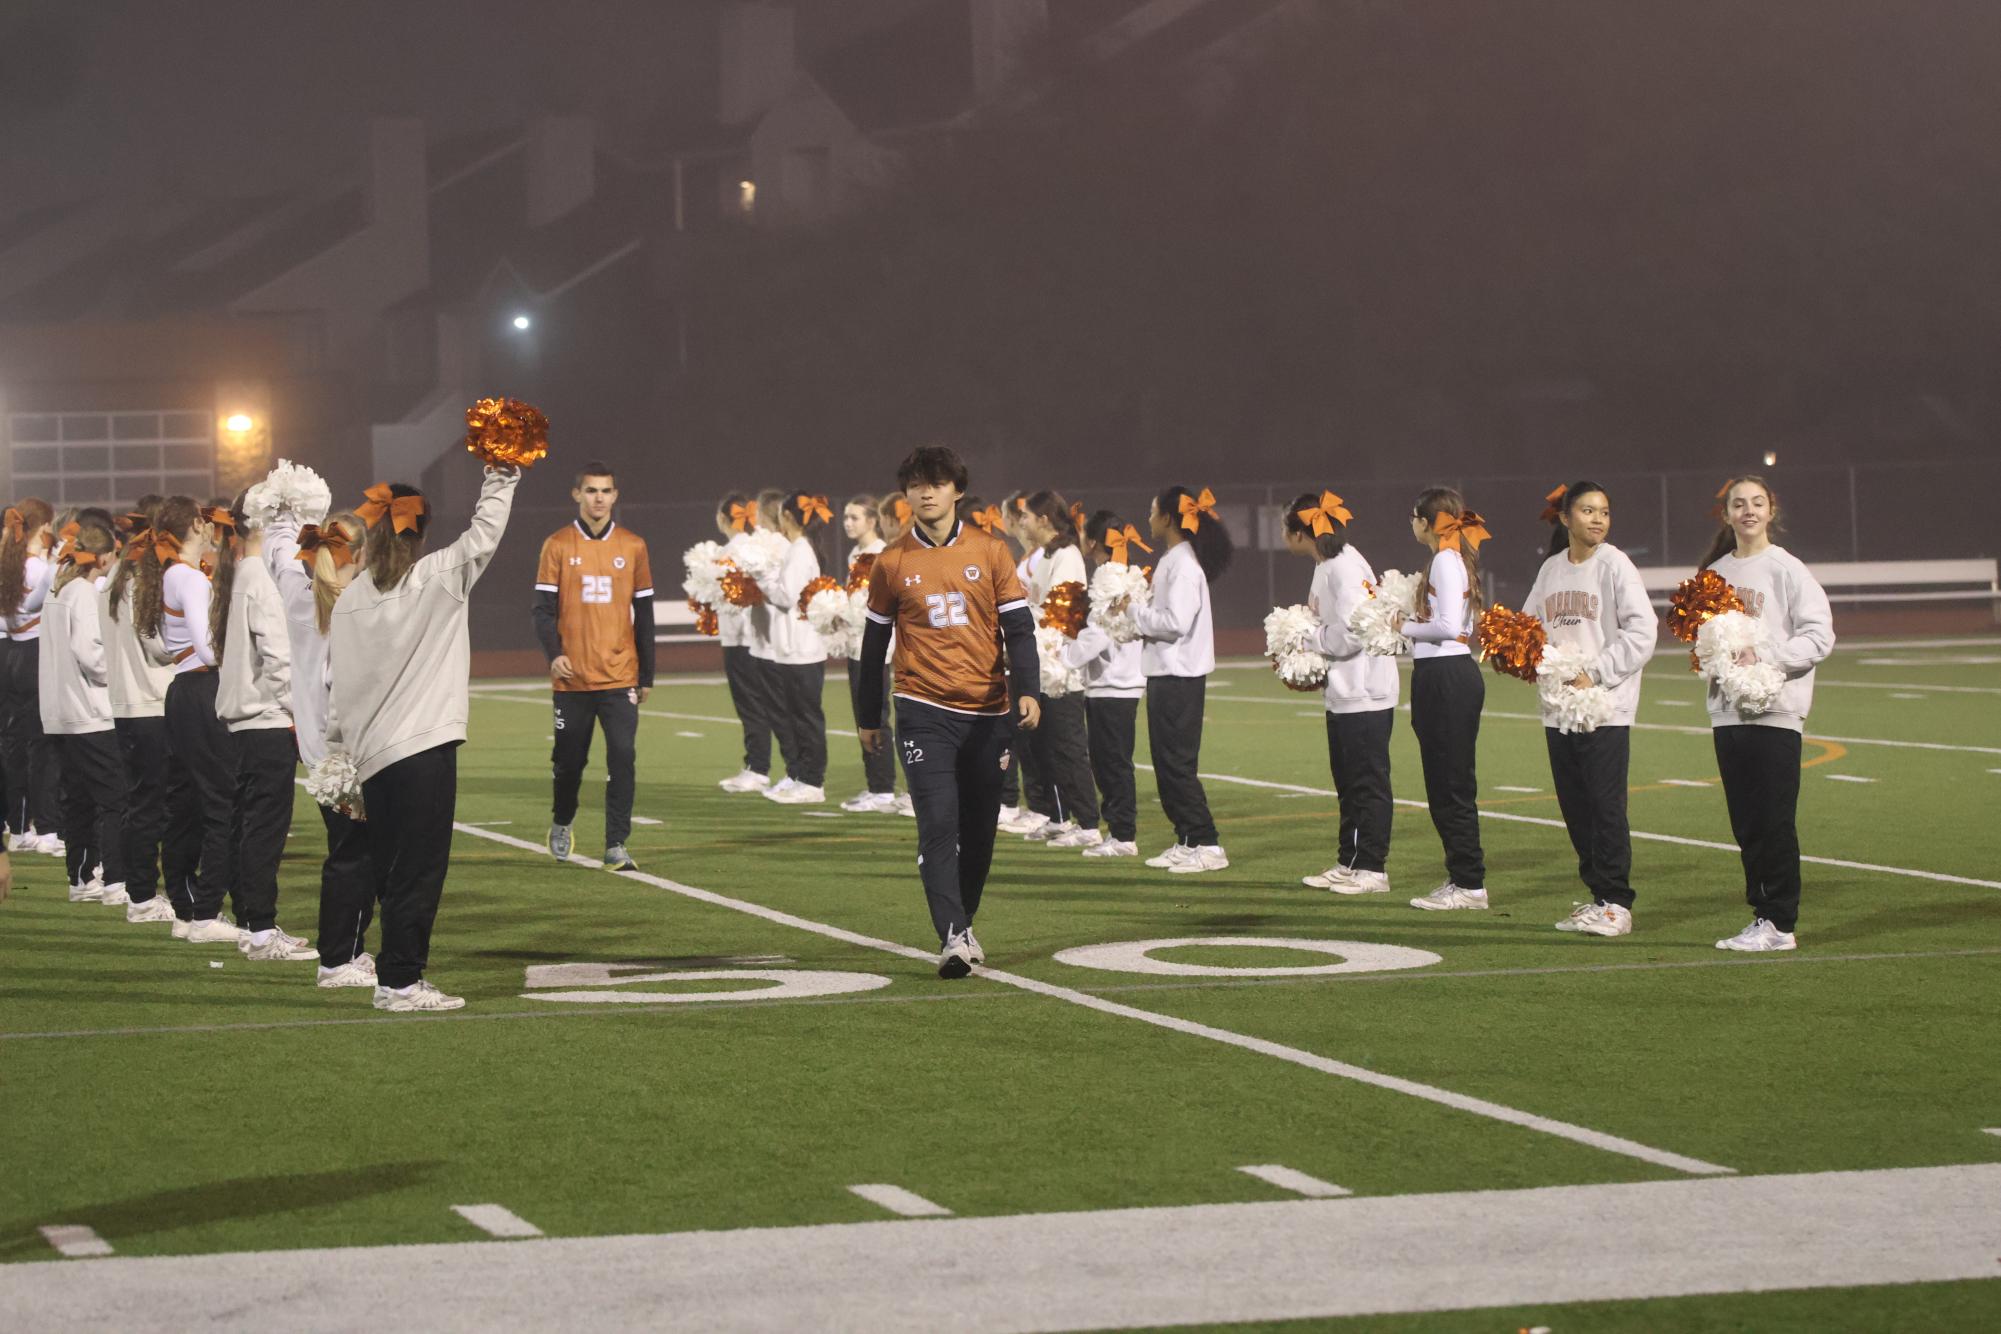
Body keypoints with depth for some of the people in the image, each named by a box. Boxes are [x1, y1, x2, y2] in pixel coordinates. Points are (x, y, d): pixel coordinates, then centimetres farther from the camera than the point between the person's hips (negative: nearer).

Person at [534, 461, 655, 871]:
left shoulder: (632, 546, 5)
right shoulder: (558, 545, 1)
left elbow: (644, 614, 10)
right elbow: (543, 608, -1)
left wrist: (647, 676, 9)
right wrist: (553, 654, -18)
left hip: (620, 676, 1)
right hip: (572, 676, -1)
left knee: (622, 757, -9)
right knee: (570, 759, 9)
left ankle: (616, 846, -5)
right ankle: (562, 824, 36)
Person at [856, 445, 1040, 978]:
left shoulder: (990, 552, 4)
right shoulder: (892, 564, 3)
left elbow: (1018, 627, 2)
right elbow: (874, 642, 11)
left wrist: (1026, 690, -13)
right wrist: (868, 717, 15)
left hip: (987, 712, 2)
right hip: (924, 712, -2)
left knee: (979, 830, 8)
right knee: (938, 824, -14)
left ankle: (962, 925, 25)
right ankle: (952, 938, -19)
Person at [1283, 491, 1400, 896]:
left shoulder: (1345, 567, -18)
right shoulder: (1325, 566, 13)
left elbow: (1351, 633, -24)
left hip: (1365, 694, -10)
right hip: (1342, 694, 10)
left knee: (1368, 783, -4)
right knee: (1348, 784, 15)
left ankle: (1372, 869, 0)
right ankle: (1348, 864, 22)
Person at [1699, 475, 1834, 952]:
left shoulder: (1786, 569, -4)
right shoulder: (1715, 573, 14)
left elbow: (1819, 636, -9)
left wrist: (1765, 657, -18)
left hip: (1775, 710, -6)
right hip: (1727, 710, 6)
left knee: (1775, 822, -6)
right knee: (1746, 824, 8)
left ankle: (1782, 924, -2)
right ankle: (1763, 915, 15)